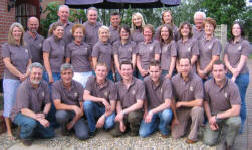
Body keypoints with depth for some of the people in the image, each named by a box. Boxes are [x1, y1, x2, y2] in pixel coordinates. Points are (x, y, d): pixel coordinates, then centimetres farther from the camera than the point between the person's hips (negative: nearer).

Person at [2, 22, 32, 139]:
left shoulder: (25, 48, 14)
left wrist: (26, 75, -5)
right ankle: (9, 131, 7)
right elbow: (8, 64, -9)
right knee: (10, 104, -2)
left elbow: (29, 63, 12)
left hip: (25, 80, 5)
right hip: (11, 80, -4)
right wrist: (20, 75, -10)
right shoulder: (6, 46, 0)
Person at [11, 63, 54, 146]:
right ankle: (24, 135, -3)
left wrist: (44, 114, -21)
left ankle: (29, 130, 20)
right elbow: (24, 110, -30)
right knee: (31, 123, -37)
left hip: (37, 115, 6)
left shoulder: (44, 85, -8)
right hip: (20, 114, -5)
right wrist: (39, 119, -40)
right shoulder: (23, 87, -25)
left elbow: (48, 103, -1)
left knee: (50, 133, 1)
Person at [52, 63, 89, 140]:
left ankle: (72, 126, 14)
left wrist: (73, 122, -9)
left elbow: (82, 106, -4)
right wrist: (73, 107, -32)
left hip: (76, 114, 1)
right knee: (60, 115, -38)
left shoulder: (78, 86, -6)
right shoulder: (56, 85, -11)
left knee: (83, 135, -22)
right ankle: (64, 127, 0)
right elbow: (57, 105, -20)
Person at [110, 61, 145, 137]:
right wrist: (121, 121, -11)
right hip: (122, 114, 3)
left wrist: (123, 112, -21)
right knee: (115, 133, -16)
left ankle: (135, 130, -3)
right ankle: (126, 126, 18)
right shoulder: (117, 85, 1)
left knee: (132, 115, -36)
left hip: (136, 111, -3)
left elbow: (139, 104, -14)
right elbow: (118, 104, -1)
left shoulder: (139, 83, -9)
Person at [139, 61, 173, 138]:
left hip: (163, 108, -2)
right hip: (151, 109, 2)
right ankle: (157, 123, 17)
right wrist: (146, 111, -3)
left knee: (167, 114, -38)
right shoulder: (146, 81, -12)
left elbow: (167, 103, -27)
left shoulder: (166, 82, -20)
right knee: (143, 133, -14)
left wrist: (152, 111, -33)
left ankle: (163, 128, -3)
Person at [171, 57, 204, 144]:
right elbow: (172, 100, -3)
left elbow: (199, 102, -23)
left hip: (193, 108, -2)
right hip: (181, 110, 2)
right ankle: (186, 123, 26)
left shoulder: (197, 80, -20)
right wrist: (175, 117, 0)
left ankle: (193, 136, -14)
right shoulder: (174, 79, -11)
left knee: (198, 109, -37)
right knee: (175, 135, -8)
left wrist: (181, 103, -15)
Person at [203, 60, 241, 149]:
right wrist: (210, 120, -5)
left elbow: (236, 110, -25)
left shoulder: (232, 87, -22)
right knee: (208, 141, -10)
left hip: (228, 114, -2)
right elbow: (206, 103, 1)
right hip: (213, 114, 2)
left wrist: (217, 117, -21)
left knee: (236, 121, -36)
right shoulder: (207, 84, -13)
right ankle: (219, 128, 24)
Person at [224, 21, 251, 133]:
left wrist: (235, 76, -16)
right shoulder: (228, 45, 14)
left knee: (240, 100, 0)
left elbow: (242, 61, -9)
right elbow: (225, 59, 8)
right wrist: (231, 69, -12)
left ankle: (241, 125, 11)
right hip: (229, 74, 4)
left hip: (241, 75, -4)